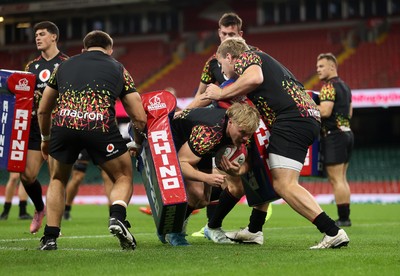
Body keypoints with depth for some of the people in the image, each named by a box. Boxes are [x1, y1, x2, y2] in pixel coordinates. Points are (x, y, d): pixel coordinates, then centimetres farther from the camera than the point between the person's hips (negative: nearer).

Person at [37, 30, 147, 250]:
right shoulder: (118, 69, 24)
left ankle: (50, 238, 20)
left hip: (63, 124, 2)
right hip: (100, 125, -2)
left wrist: (46, 139, 51)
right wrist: (138, 141, 39)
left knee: (58, 180, 28)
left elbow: (43, 110, 34)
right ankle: (117, 217, -7)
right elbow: (140, 118, 20)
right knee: (123, 177, 21)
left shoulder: (64, 65, 29)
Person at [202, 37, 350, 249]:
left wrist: (221, 93, -5)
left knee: (283, 184, -16)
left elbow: (255, 78, -17)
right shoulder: (265, 62, 35)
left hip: (292, 118, -10)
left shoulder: (245, 57, 6)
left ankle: (333, 233, -25)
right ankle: (253, 230, 29)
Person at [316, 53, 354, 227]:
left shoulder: (329, 86, -12)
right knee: (342, 178, 13)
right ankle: (345, 217, 12)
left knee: (335, 180, -8)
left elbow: (325, 111, -23)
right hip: (347, 133, 10)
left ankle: (343, 218, -9)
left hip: (334, 135, -9)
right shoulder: (344, 87, 17)